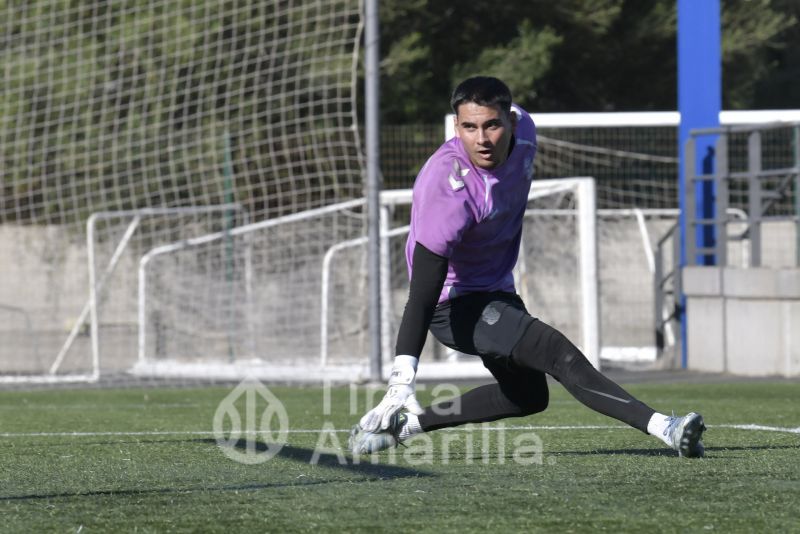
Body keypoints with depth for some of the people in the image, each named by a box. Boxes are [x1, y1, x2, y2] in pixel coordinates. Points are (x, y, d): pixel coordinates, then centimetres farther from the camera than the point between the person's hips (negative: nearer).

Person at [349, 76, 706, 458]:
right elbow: (422, 293, -36)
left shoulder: (522, 129, -13)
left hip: (496, 290, 9)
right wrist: (402, 380, -43)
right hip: (455, 303, -9)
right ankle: (661, 427, -34)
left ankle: (407, 423, 25)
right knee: (560, 355, -25)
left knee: (528, 396, 22)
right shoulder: (447, 184, -34)